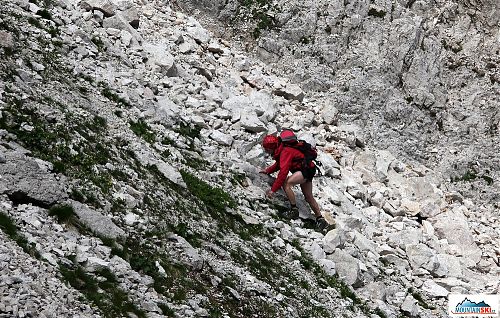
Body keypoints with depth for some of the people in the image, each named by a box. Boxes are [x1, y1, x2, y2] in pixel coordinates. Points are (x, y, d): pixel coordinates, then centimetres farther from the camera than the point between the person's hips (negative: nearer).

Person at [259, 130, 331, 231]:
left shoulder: (285, 151, -25)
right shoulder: (280, 149, 5)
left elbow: (283, 172, -31)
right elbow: (279, 164, 27)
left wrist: (273, 189, -31)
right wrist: (267, 170, 15)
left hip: (307, 169, -11)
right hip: (307, 170, 11)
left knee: (286, 183, -23)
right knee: (308, 197, 16)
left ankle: (294, 210, -15)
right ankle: (320, 219, 26)